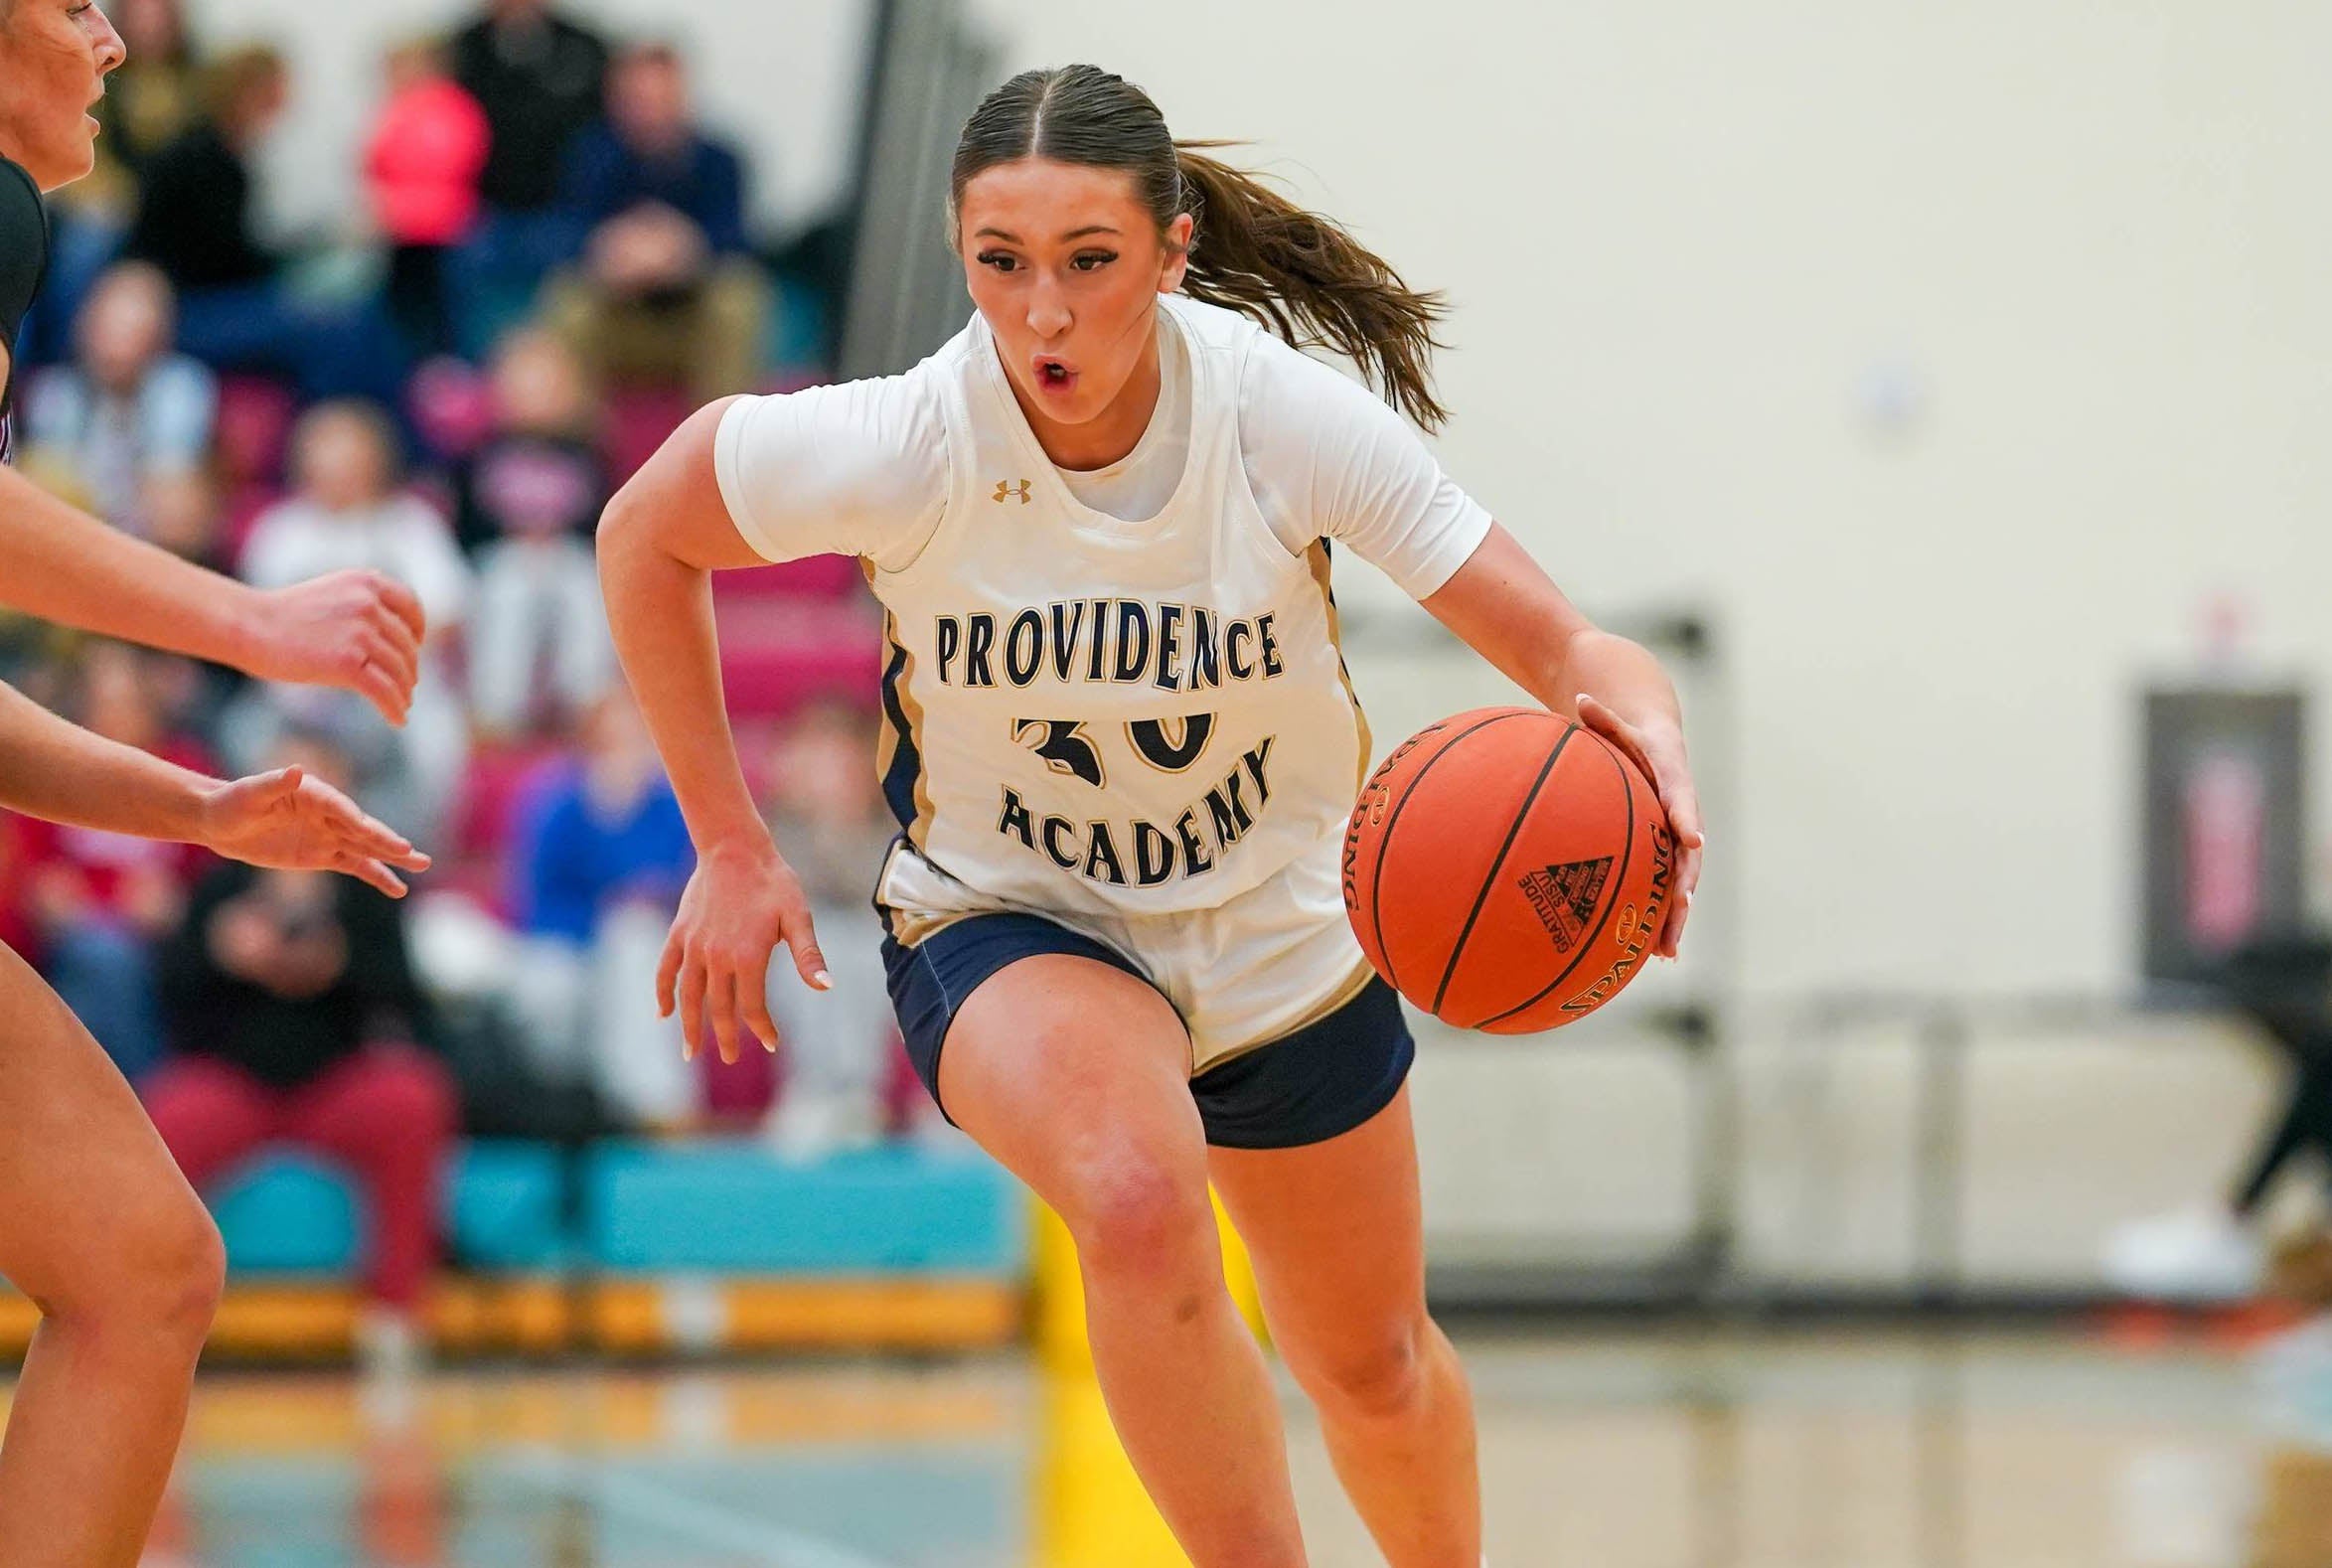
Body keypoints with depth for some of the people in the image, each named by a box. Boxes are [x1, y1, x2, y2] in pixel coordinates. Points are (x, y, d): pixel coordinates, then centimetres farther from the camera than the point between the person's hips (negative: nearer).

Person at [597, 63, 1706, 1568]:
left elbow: (1564, 647, -26)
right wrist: (729, 846, -8)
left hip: (1282, 929, 2)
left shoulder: (1286, 414, -25)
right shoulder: (903, 447, -27)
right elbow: (645, 536, -8)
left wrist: (1640, 729, -49)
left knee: (1374, 1366, 19)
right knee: (1141, 1207, -36)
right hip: (1007, 925, -2)